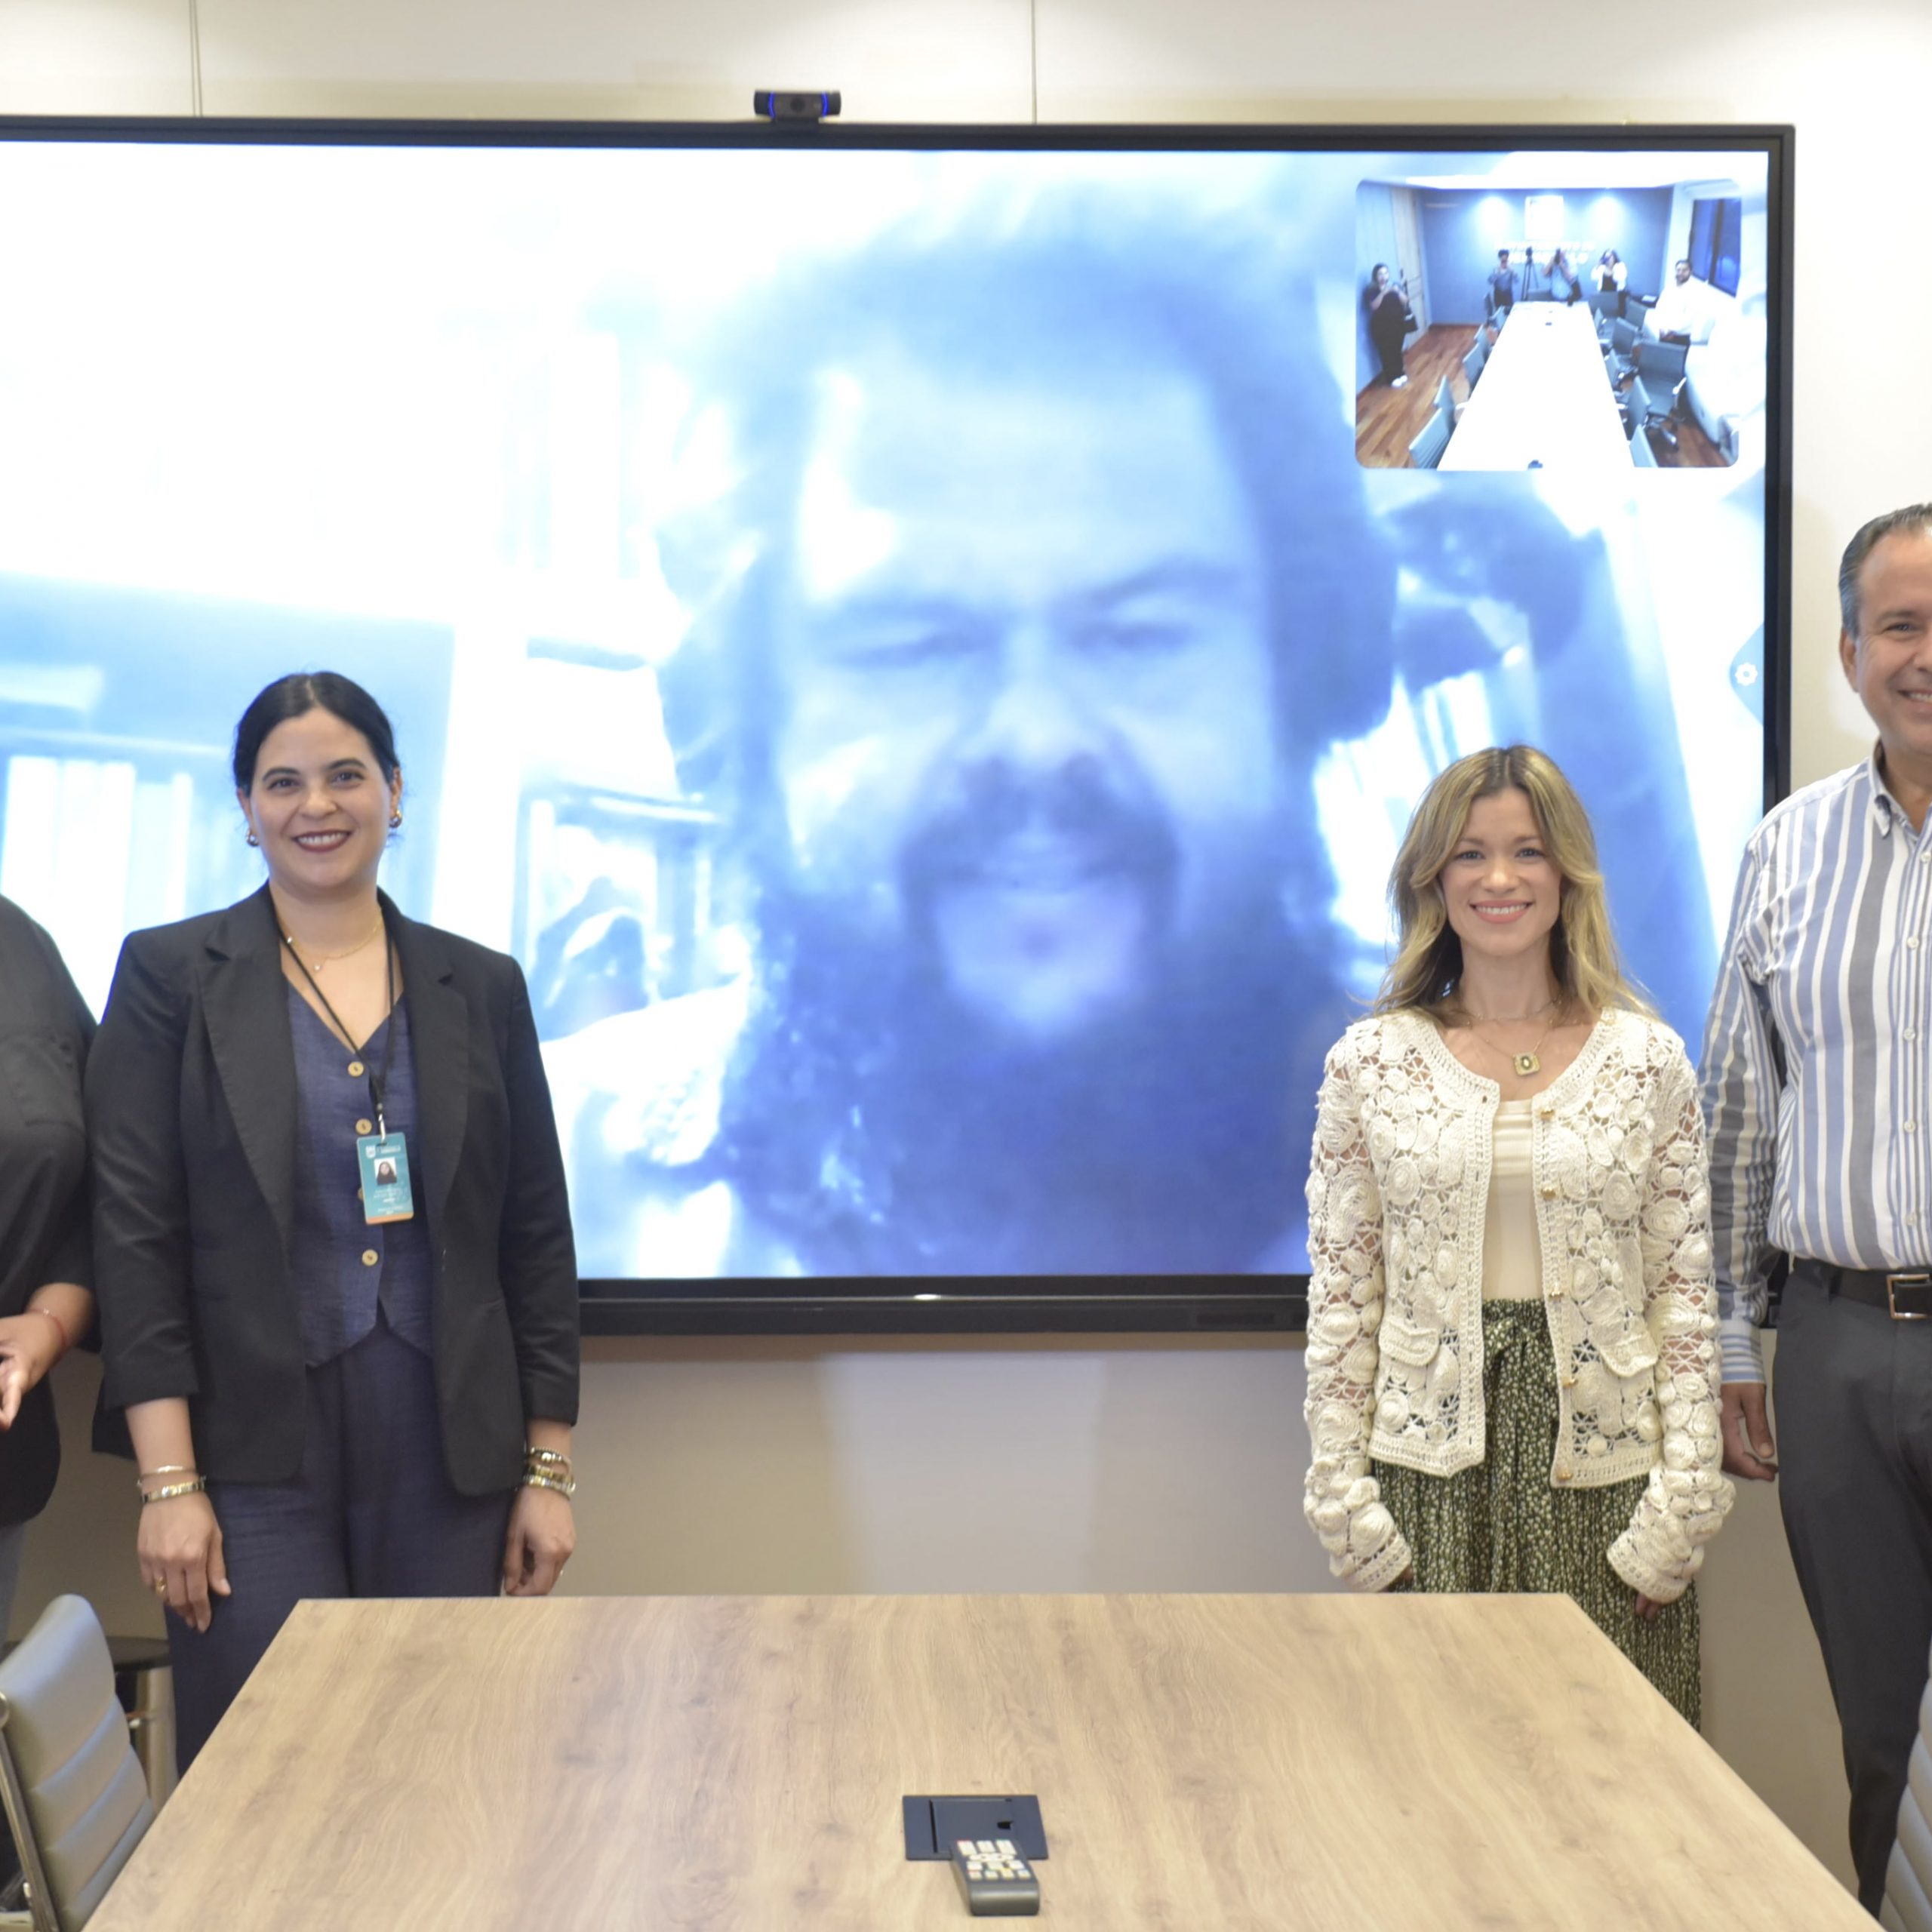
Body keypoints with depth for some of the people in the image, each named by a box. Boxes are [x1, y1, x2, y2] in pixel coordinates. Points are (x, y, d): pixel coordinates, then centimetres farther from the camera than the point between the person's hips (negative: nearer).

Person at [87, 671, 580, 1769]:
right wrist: (168, 1482, -9)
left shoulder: (482, 986, 9)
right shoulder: (172, 975, 2)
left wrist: (550, 1468, 6)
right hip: (255, 1460, -2)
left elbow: (538, 1239, 10)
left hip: (451, 1459, 2)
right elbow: (136, 1235, -3)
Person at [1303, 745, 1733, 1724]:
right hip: (1430, 1467, 0)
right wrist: (1343, 1498, -1)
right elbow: (1339, 1295, 4)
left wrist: (1682, 1504, -3)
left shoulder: (1648, 1061, 3)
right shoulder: (1372, 1062, 3)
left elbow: (1685, 1294, 3)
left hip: (1601, 1470, 0)